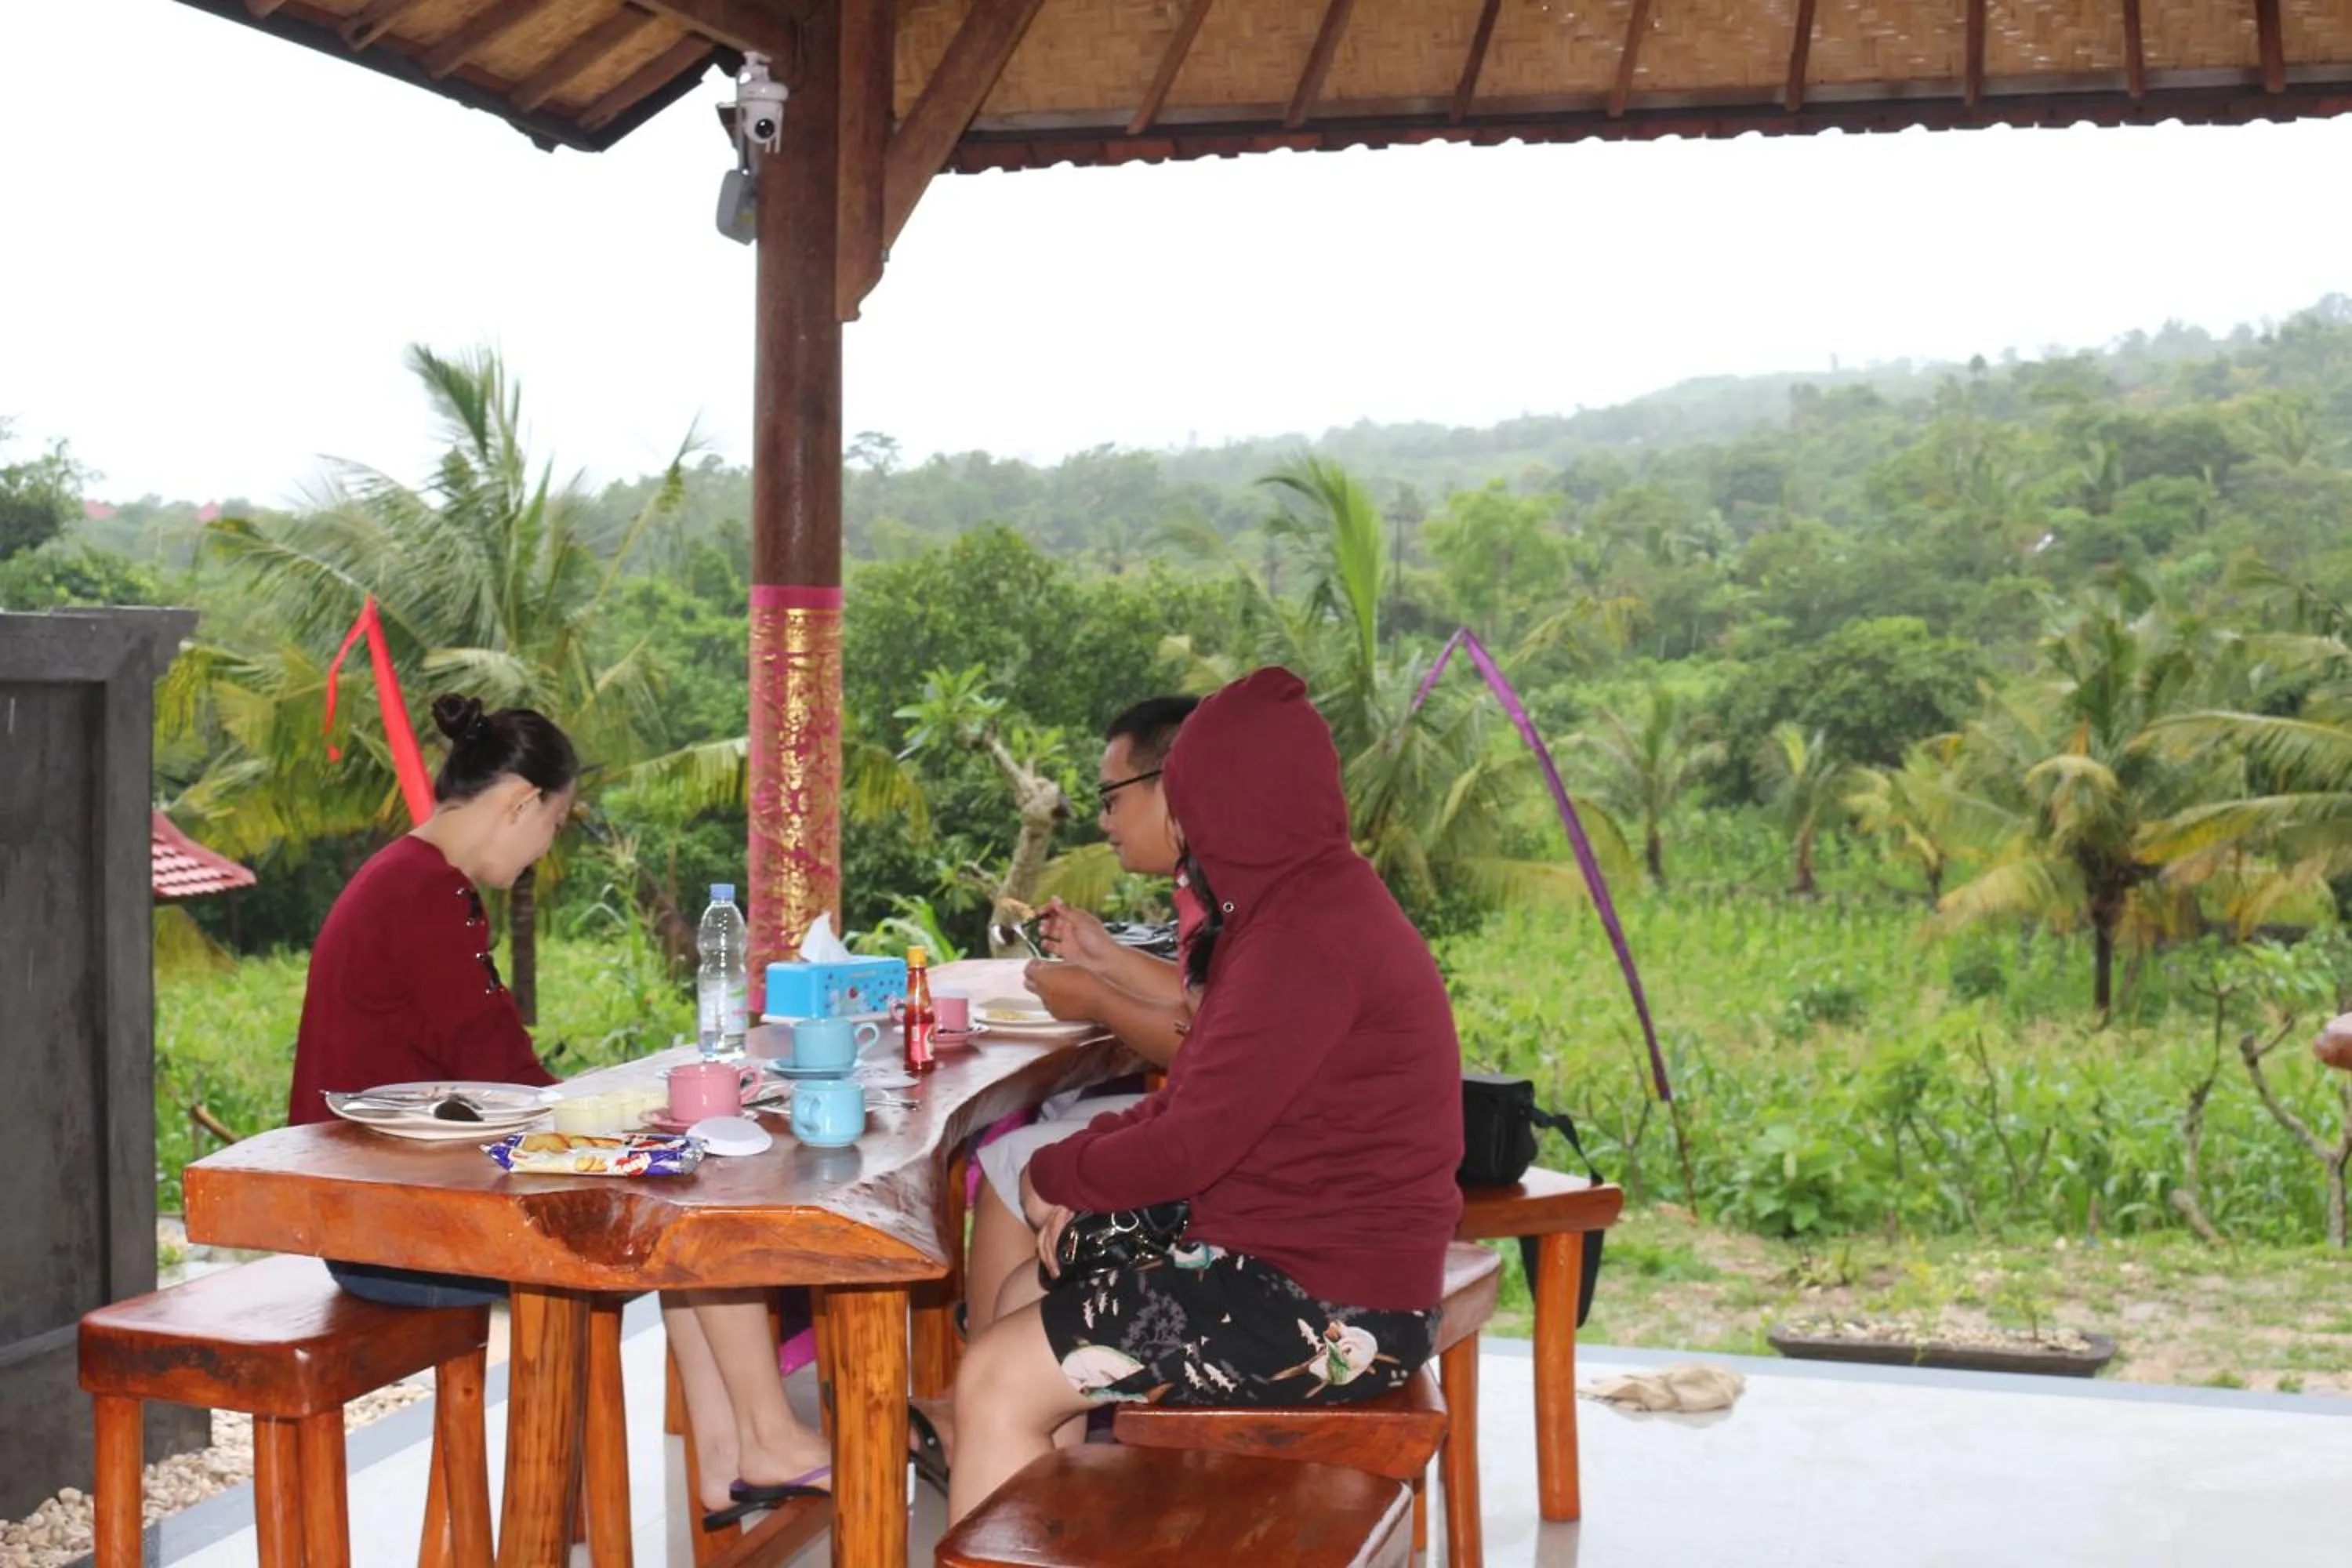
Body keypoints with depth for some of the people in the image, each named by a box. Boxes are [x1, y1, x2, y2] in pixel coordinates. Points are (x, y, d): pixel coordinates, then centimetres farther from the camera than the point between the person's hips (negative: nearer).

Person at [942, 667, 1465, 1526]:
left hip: (1330, 1314, -11)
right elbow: (1202, 1096, 15)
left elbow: (1188, 1149, -22)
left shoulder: (1307, 938, -22)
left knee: (995, 1380, -11)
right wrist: (1084, 1162, 1)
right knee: (1026, 1299, 19)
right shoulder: (1318, 899, 11)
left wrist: (1056, 1175, -5)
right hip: (1311, 1255, 11)